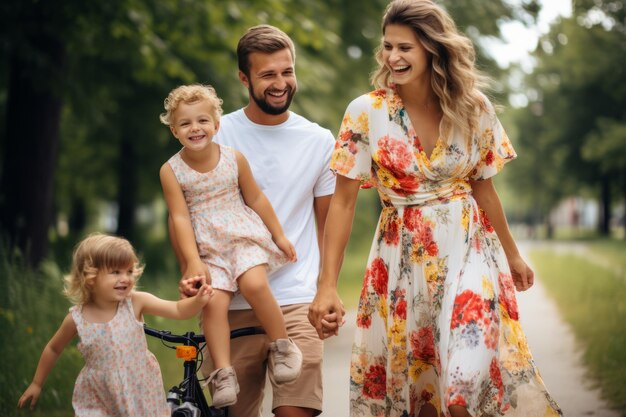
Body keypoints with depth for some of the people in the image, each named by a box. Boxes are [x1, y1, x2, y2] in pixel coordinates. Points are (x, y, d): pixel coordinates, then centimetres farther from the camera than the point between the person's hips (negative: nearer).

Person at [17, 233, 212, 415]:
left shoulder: (136, 303, -13)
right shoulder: (77, 318, -11)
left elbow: (178, 310, -19)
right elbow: (53, 349, 6)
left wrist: (198, 301, -39)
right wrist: (37, 384, 14)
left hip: (141, 393, 1)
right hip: (99, 399, 0)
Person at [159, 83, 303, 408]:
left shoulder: (234, 158, -1)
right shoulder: (171, 171, -4)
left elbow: (256, 199, 9)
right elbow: (180, 218, -7)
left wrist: (279, 235, 13)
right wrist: (193, 261, -15)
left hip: (244, 236, 0)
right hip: (208, 249, 0)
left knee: (254, 284, -27)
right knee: (213, 302, -21)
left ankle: (282, 346, -8)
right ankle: (224, 374, -16)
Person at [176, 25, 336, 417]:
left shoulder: (320, 141, 6)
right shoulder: (215, 135, 2)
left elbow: (326, 222, 13)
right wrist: (190, 270, -11)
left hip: (297, 302, 0)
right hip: (230, 304, 0)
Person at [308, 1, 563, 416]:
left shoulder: (473, 108, -3)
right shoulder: (367, 112, -9)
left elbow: (483, 186, 10)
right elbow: (343, 201, -8)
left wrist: (512, 254, 20)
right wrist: (328, 286, -13)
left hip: (468, 249, 0)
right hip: (404, 254, 0)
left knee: (468, 380, -12)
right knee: (409, 375, 8)